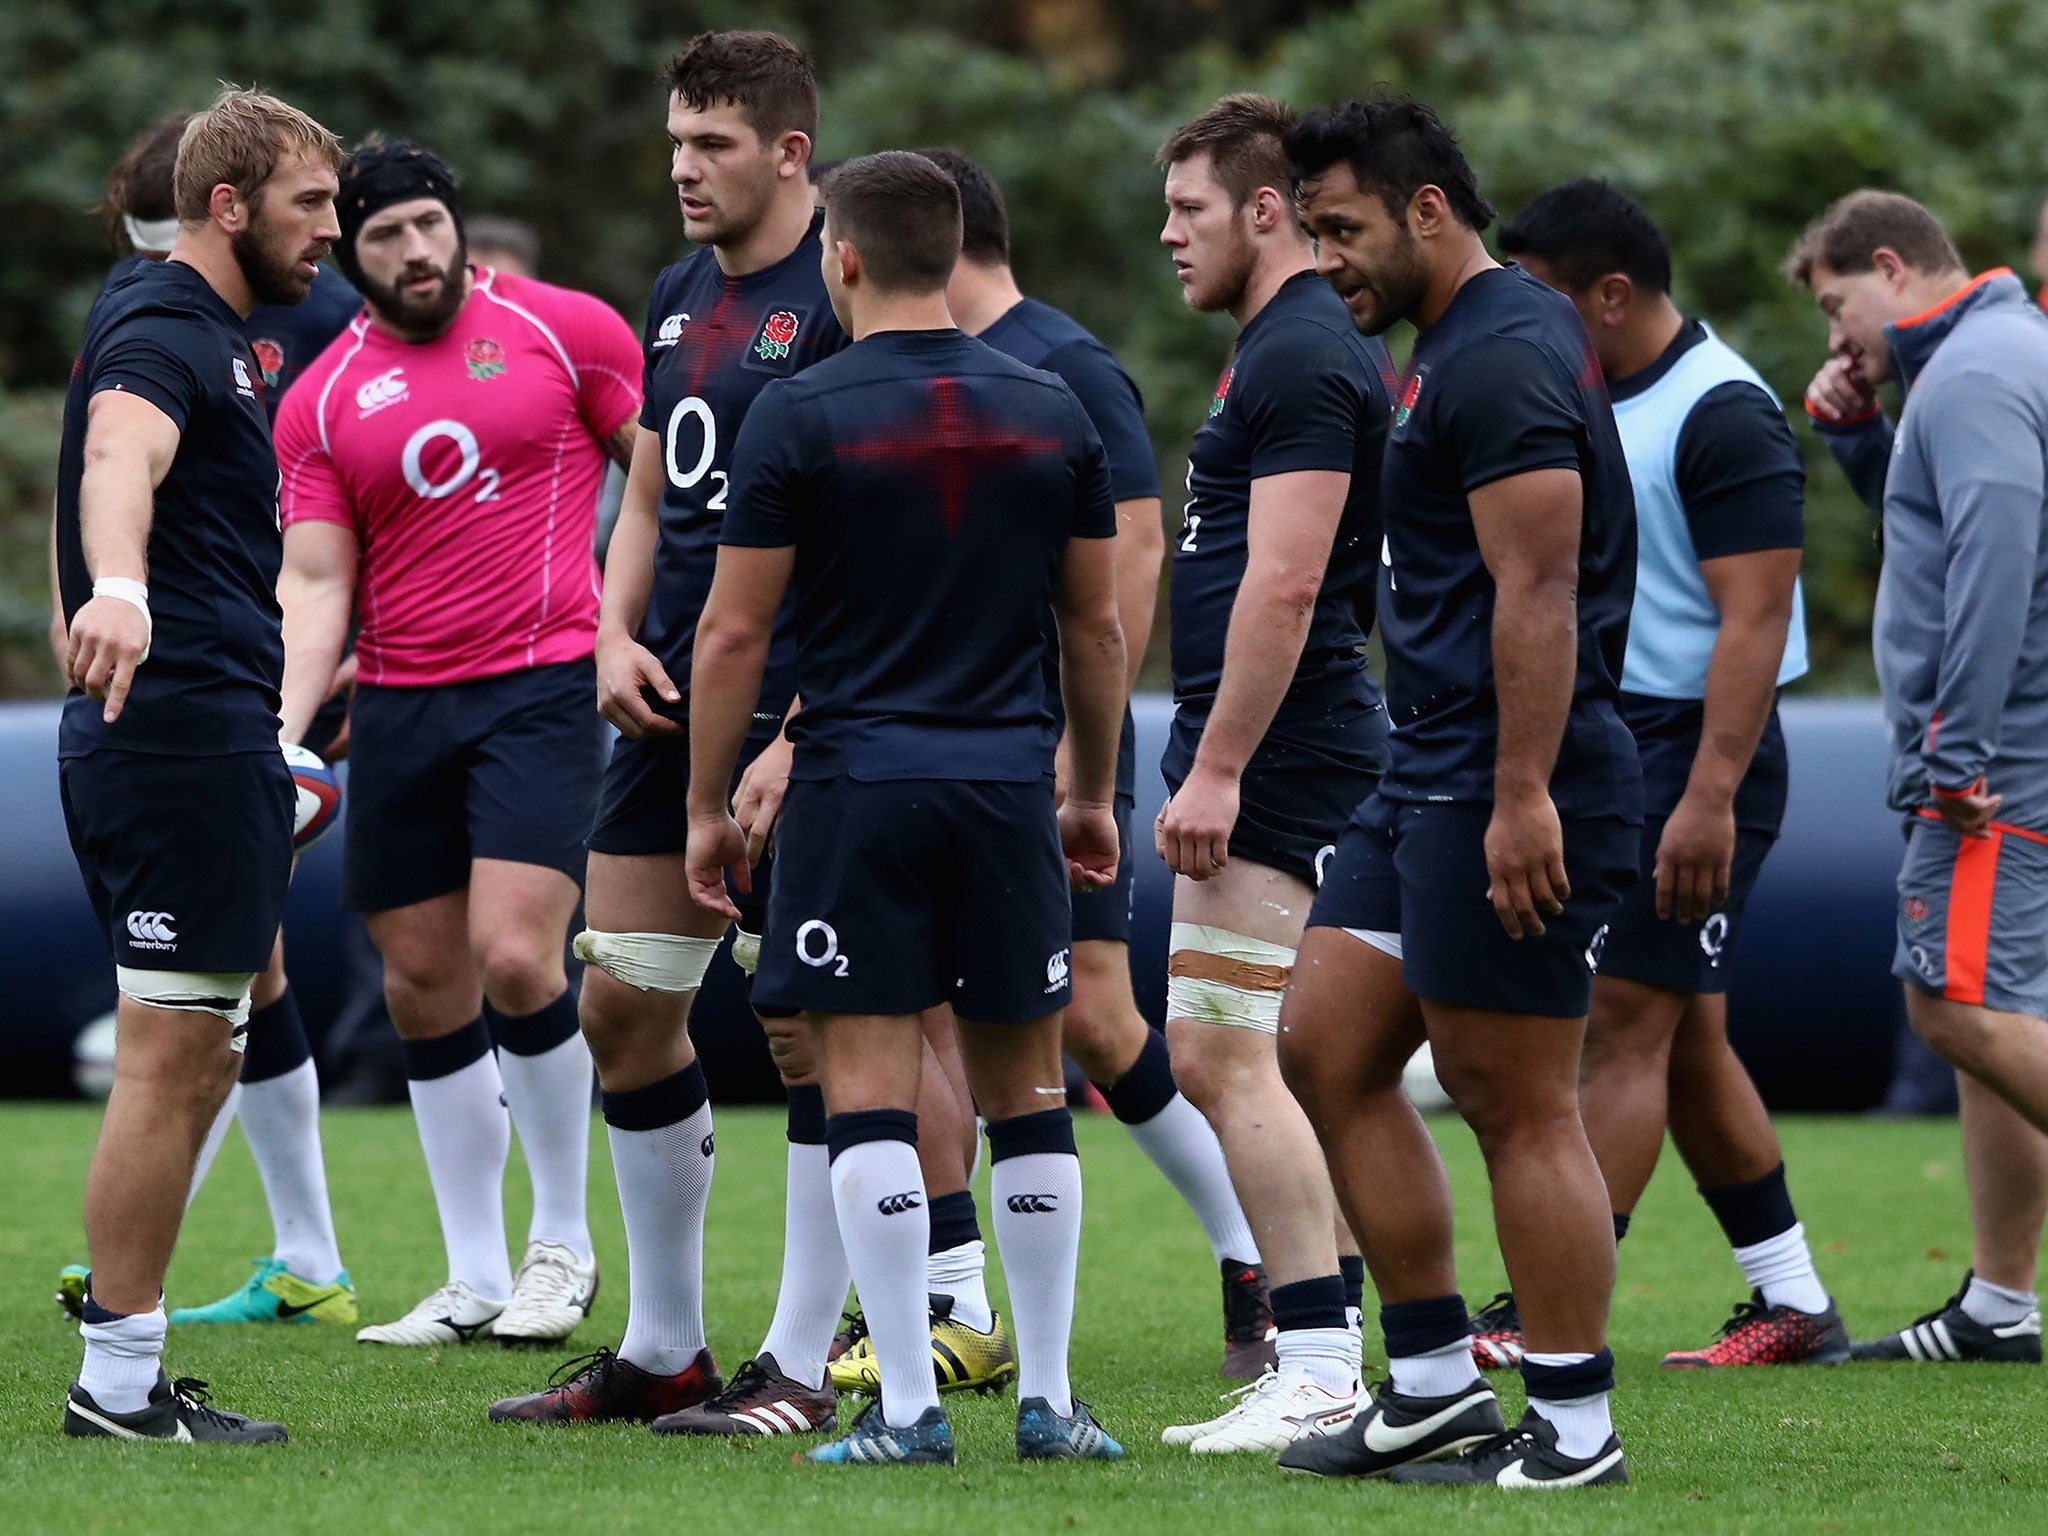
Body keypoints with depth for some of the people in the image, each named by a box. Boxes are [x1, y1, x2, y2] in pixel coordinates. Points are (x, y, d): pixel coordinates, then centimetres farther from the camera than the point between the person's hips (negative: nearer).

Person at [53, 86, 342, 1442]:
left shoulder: (205, 332, 21)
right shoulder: (163, 331, -12)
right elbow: (119, 455, -34)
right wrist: (115, 590, -56)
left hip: (212, 737, 11)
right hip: (183, 731, -11)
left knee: (198, 1062, 13)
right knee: (174, 1059, -9)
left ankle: (131, 1371, 16)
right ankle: (119, 1384, -6)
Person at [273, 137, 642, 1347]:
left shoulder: (564, 330, 0)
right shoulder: (323, 400, 7)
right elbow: (316, 581, 4)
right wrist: (282, 731, -10)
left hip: (543, 687, -4)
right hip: (399, 704, 4)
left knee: (515, 956, -17)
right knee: (424, 985, 5)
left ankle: (564, 1242, 1)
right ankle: (476, 1280, 15)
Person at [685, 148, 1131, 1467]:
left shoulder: (801, 416, -5)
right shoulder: (1050, 413, 5)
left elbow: (734, 634, -5)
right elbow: (1098, 626, 11)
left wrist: (708, 805, 5)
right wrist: (1096, 792, 22)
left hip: (859, 783, -3)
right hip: (1008, 780, 3)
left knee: (872, 1091, -2)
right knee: (1026, 1092, 9)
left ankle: (909, 1405, -6)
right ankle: (1049, 1399, 9)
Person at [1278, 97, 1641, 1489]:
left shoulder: (1504, 357, -15)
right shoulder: (1460, 344, 18)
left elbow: (1539, 590, -22)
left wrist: (1522, 797, -26)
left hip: (1506, 788, -11)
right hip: (1429, 777, 11)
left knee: (1518, 1108, -6)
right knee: (1327, 1051, 11)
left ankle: (1574, 1429, 1)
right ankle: (1436, 1387, 15)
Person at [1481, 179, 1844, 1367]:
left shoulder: (1722, 415, -15)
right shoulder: (1595, 400, 13)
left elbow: (1755, 618, -21)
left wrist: (1709, 797, -26)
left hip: (1692, 756, -9)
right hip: (1607, 751, 9)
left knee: (1624, 1026, -10)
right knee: (1687, 1043, 11)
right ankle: (1795, 1306, 18)